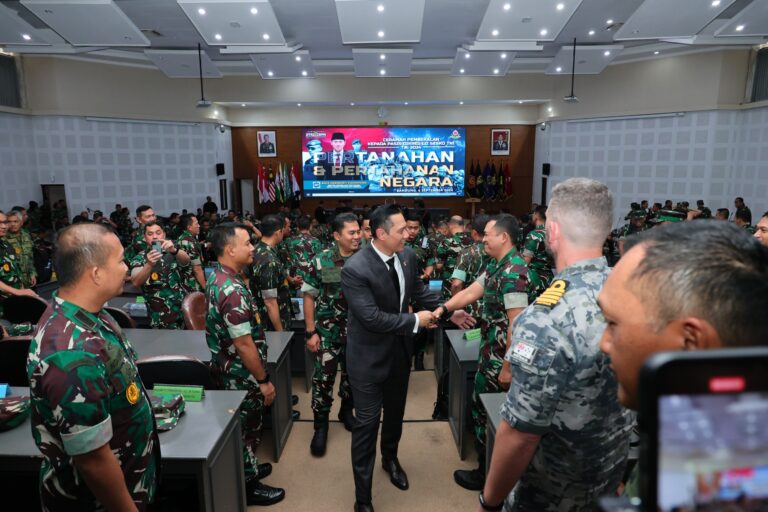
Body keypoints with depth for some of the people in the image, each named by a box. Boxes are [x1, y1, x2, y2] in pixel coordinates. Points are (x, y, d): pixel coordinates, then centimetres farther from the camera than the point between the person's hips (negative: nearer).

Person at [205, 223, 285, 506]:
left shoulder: (217, 277, 2)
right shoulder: (232, 291, -30)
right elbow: (244, 345, -27)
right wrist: (263, 380, -18)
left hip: (229, 368, 9)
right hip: (241, 374, -9)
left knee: (244, 426, 25)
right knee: (247, 428, 10)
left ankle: (247, 468, 44)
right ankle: (248, 486, 28)